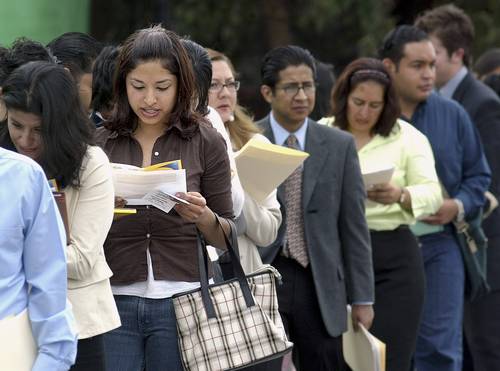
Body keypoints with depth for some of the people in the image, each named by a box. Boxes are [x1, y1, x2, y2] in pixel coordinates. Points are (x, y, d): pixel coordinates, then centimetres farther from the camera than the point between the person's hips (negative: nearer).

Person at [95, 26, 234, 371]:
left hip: (180, 300, -1)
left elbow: (226, 237, 5)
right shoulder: (101, 142, 6)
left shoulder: (205, 141, 1)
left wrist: (202, 216, -16)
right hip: (115, 301, 2)